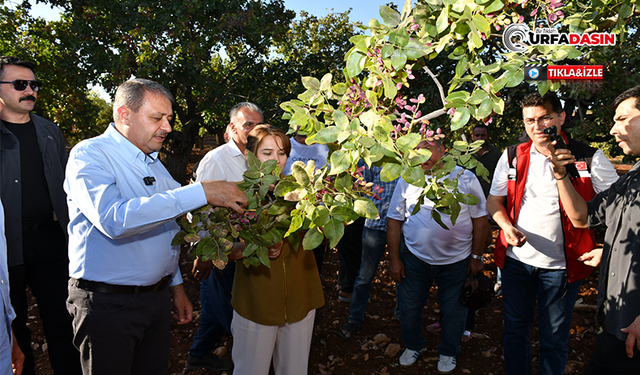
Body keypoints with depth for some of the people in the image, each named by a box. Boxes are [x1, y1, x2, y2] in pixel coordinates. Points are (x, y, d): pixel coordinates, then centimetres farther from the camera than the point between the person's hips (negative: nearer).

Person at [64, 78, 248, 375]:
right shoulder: (89, 155, -13)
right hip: (107, 303, -7)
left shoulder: (153, 163, 13)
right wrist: (201, 193, -33)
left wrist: (176, 286, 17)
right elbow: (114, 219, -32)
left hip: (158, 296, 7)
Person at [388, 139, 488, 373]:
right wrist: (394, 259, -2)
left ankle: (448, 352, 39)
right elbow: (394, 220, 0)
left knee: (453, 310, 13)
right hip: (415, 257, 1)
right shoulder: (407, 180, -2)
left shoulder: (464, 177, -6)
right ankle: (413, 345, 40)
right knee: (409, 307, 11)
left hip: (456, 261, -1)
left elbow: (480, 218, -1)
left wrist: (477, 257, -3)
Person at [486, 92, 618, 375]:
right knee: (514, 331, 16)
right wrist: (507, 227, -11)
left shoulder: (589, 159, -6)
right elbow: (494, 200, 7)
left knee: (554, 339, 12)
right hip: (516, 259, 3)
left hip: (561, 266, -2)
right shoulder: (512, 156, 2)